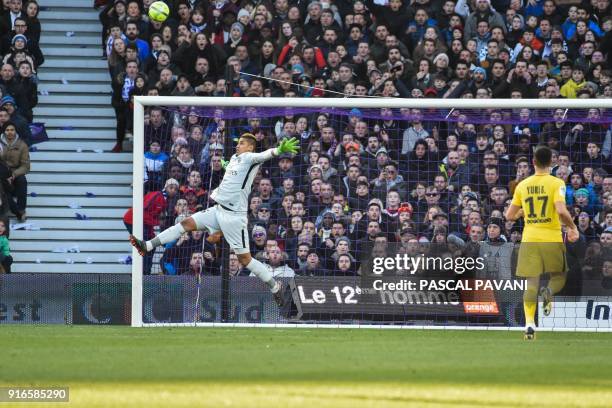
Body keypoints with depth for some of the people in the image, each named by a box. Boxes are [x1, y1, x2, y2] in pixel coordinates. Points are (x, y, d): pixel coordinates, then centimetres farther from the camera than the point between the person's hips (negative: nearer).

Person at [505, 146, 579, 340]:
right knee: (558, 277, 16)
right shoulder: (556, 183, -6)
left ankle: (529, 322, -13)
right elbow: (561, 211, -19)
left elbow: (509, 216, 11)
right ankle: (549, 292, -18)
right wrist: (572, 227, -2)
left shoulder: (522, 185, 6)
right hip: (552, 239, -2)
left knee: (532, 282, 3)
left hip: (529, 240, 2)